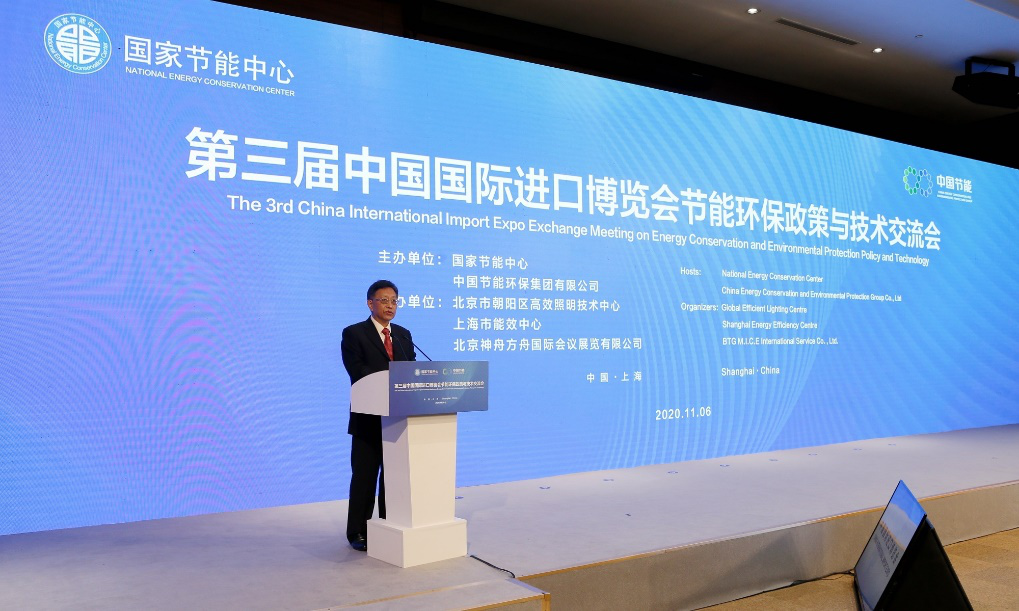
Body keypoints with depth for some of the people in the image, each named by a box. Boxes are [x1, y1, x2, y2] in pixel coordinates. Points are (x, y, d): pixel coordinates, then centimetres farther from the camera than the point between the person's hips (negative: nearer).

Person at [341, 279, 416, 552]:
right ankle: (358, 533, 14)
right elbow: (359, 374, -15)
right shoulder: (354, 334, -3)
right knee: (364, 477, 4)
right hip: (369, 418, -5)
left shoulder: (403, 335, 13)